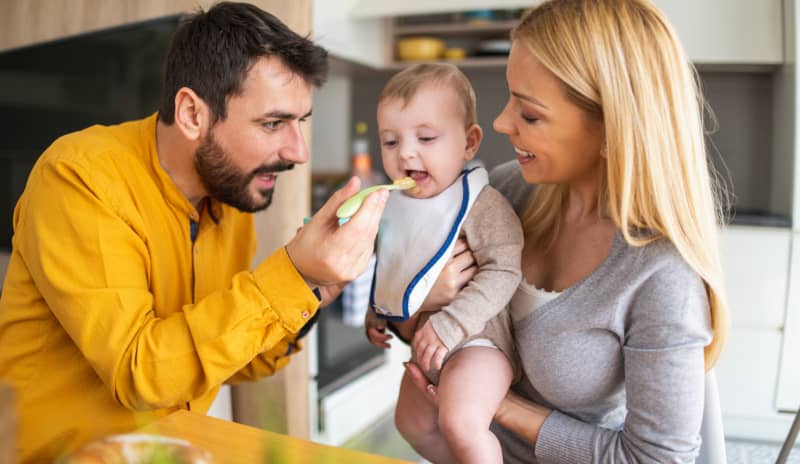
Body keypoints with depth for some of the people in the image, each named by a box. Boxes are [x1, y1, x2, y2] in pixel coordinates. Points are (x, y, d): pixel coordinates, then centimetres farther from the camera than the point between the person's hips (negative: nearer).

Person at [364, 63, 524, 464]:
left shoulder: (482, 204, -21)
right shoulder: (395, 202, 4)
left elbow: (503, 272, -27)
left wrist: (449, 325, -31)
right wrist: (376, 313, 21)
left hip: (476, 337, -8)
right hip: (425, 343, 9)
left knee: (460, 422, -29)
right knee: (412, 425, 21)